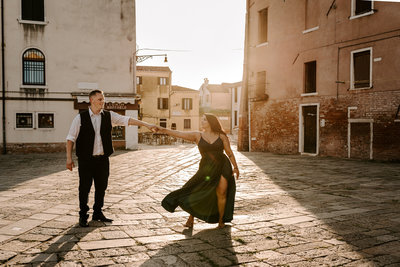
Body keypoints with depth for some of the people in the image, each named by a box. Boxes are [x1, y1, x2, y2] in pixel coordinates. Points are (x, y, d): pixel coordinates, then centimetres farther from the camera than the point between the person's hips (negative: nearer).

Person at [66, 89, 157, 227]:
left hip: (103, 159, 3)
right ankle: (83, 216, 17)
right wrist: (69, 158, -6)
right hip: (86, 159, -3)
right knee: (85, 188, 2)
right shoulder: (80, 118, -2)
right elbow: (71, 138, 0)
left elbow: (127, 120, -1)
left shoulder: (108, 116, 5)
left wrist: (147, 125, -9)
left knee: (102, 187, 11)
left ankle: (97, 213, 28)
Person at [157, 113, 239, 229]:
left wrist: (235, 167, 2)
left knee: (221, 193, -8)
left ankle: (221, 220, 12)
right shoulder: (197, 135, -1)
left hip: (223, 167, -1)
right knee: (196, 191, -3)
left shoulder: (221, 136, -1)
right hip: (206, 169, 1)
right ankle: (191, 218, 17)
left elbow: (229, 152, 4)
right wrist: (164, 130, -21)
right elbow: (179, 134, -10)